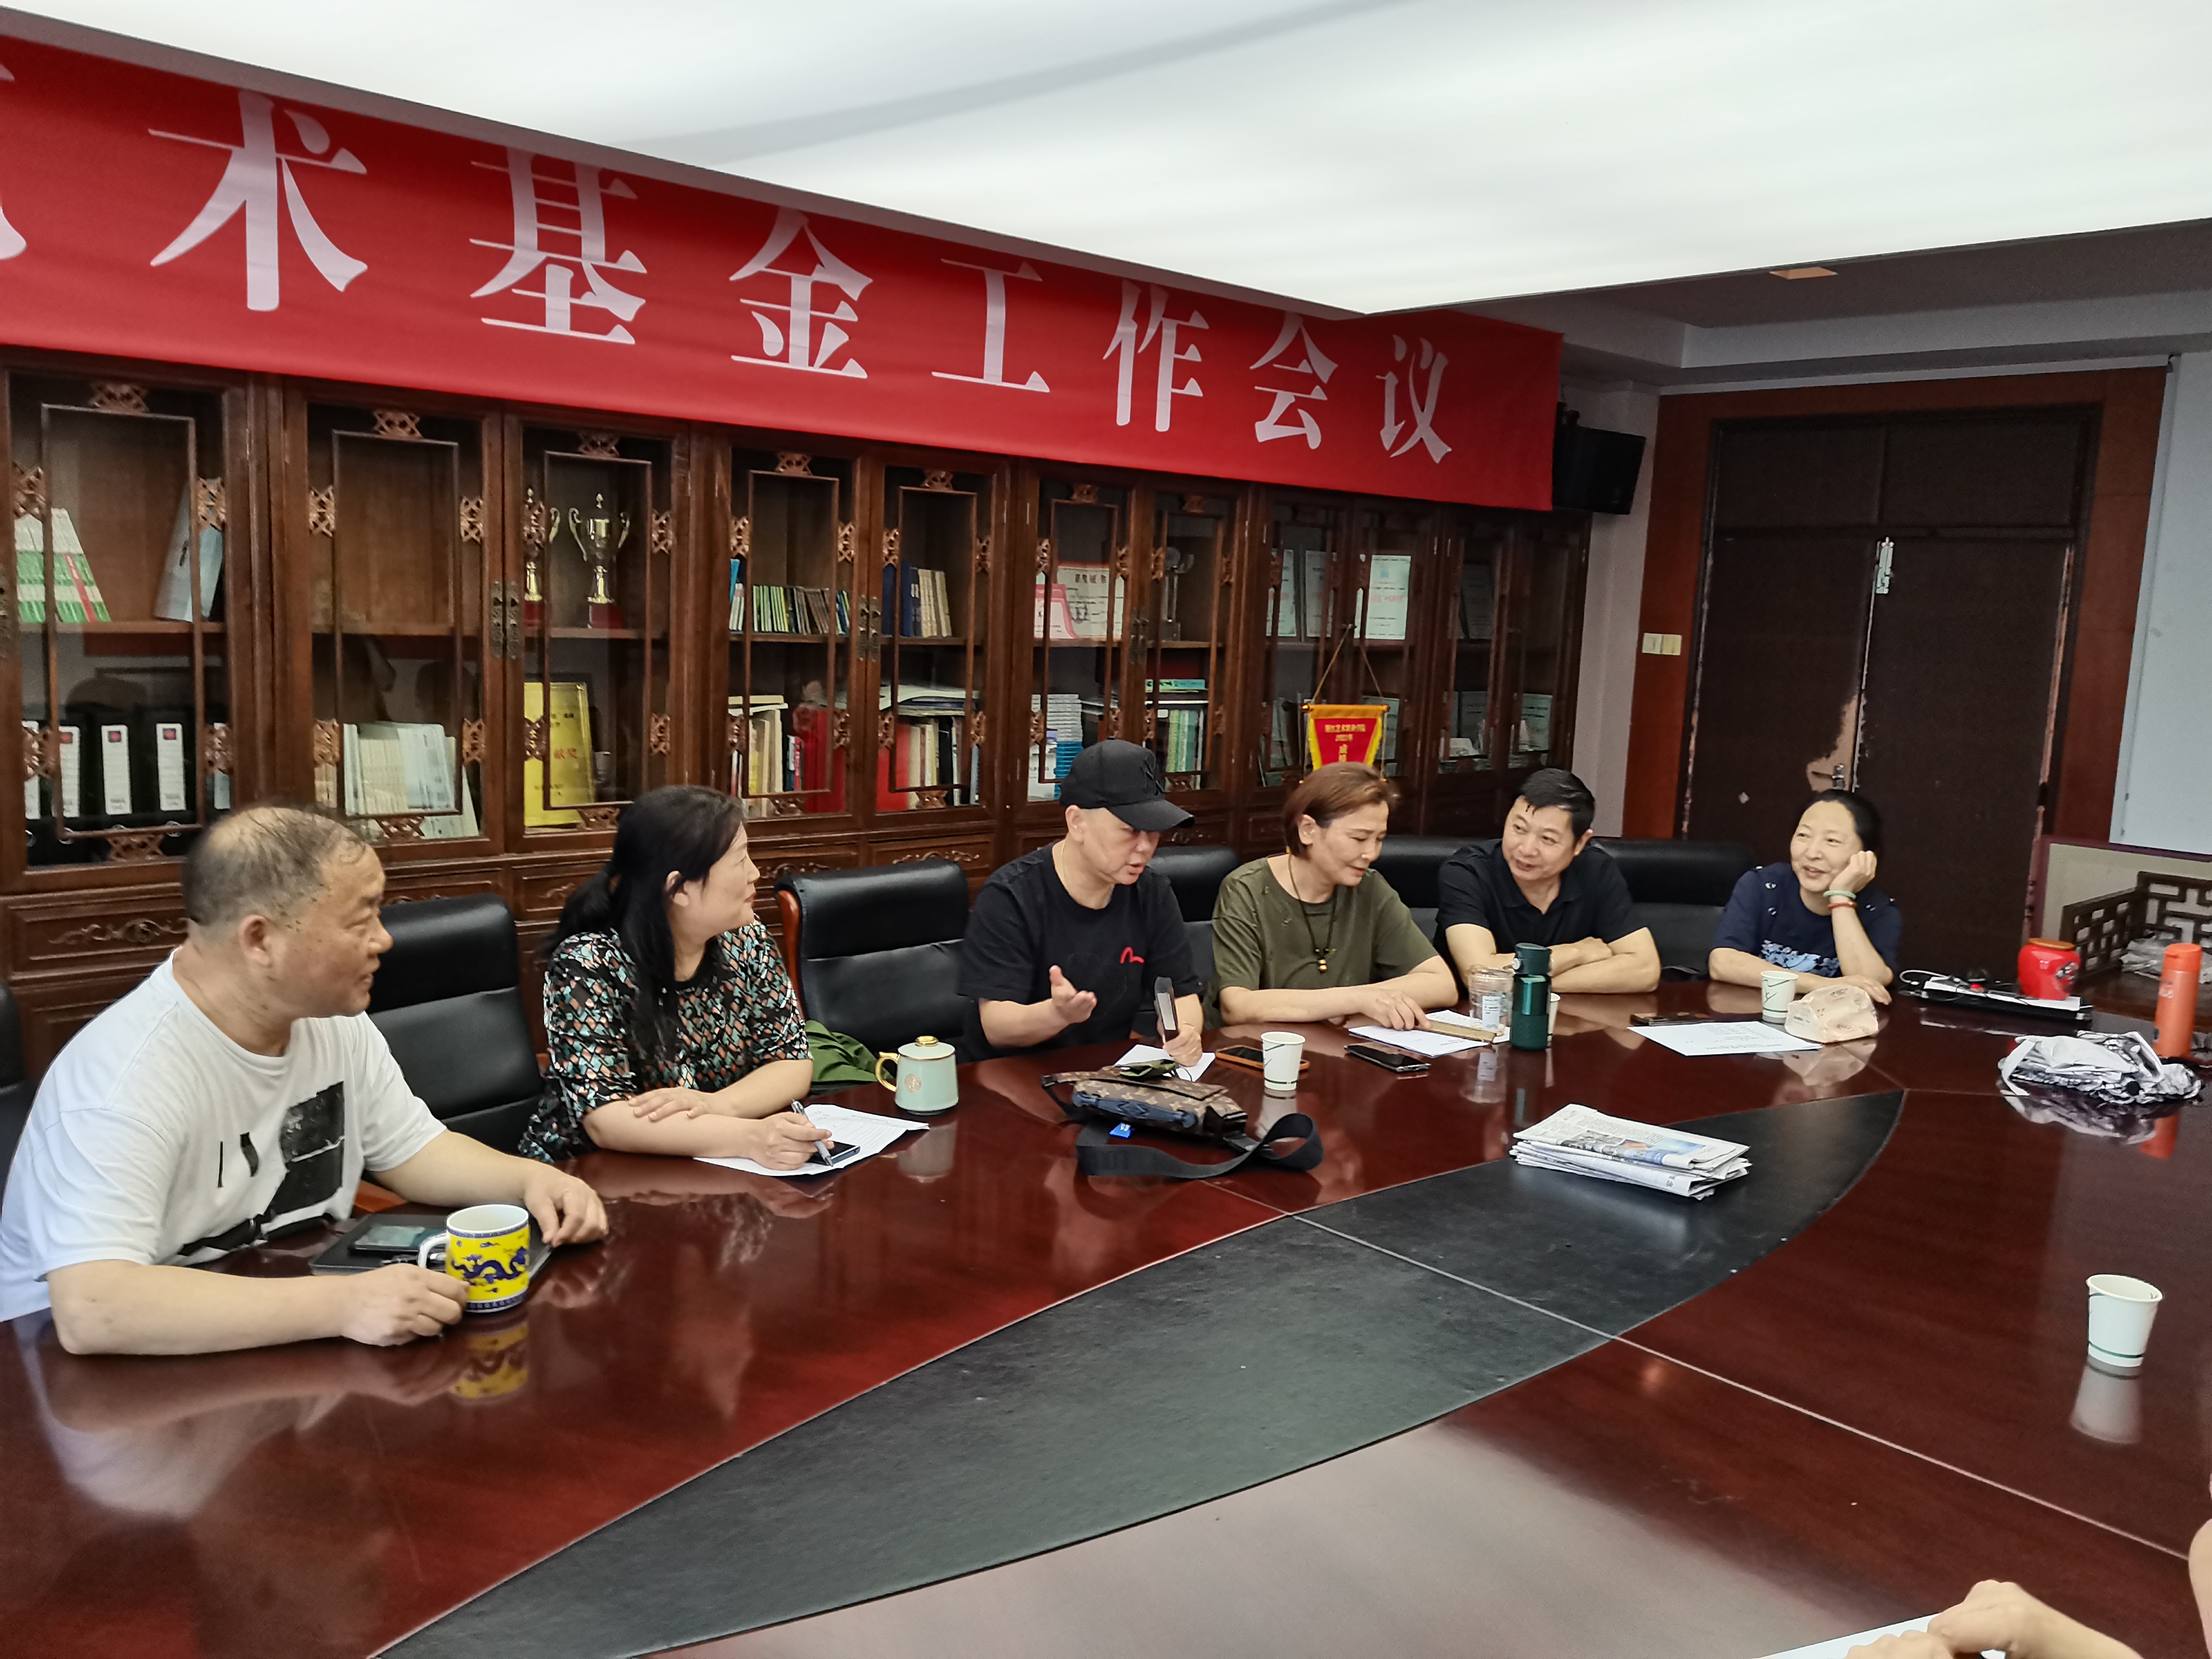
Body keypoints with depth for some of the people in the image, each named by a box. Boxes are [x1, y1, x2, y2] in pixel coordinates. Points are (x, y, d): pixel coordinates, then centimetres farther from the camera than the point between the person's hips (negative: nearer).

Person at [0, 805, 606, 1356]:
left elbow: (411, 1148, 10)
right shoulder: (127, 1076, -25)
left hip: (294, 1344, 6)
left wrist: (529, 1178, -9)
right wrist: (339, 1306, -40)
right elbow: (91, 1310, -34)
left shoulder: (332, 1019, -2)